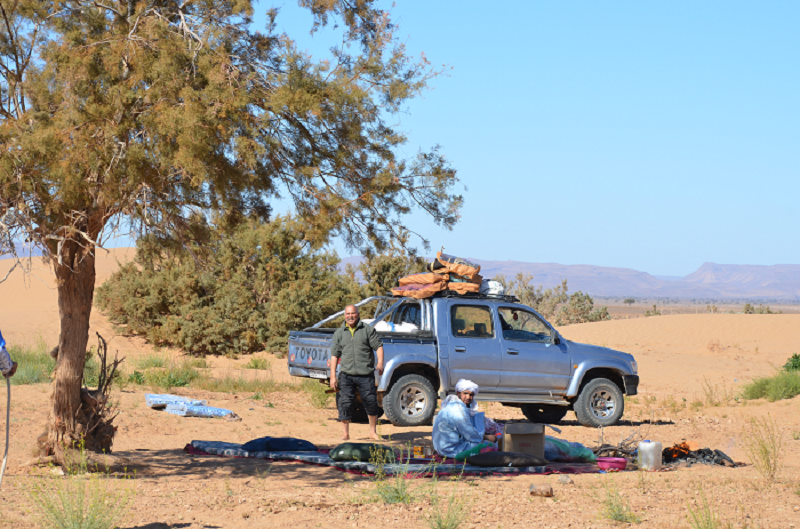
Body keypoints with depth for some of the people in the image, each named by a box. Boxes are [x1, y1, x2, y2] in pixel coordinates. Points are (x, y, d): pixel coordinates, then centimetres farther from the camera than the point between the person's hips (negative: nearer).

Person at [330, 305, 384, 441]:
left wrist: (380, 362, -16)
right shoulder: (339, 333, 12)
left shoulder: (368, 329, 6)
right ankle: (345, 433, 7)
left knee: (371, 402, 1)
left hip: (366, 374, -1)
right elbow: (334, 355, 11)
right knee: (345, 403, -3)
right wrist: (333, 376, 4)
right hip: (346, 374, 1)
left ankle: (373, 431, 17)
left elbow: (378, 346, 3)